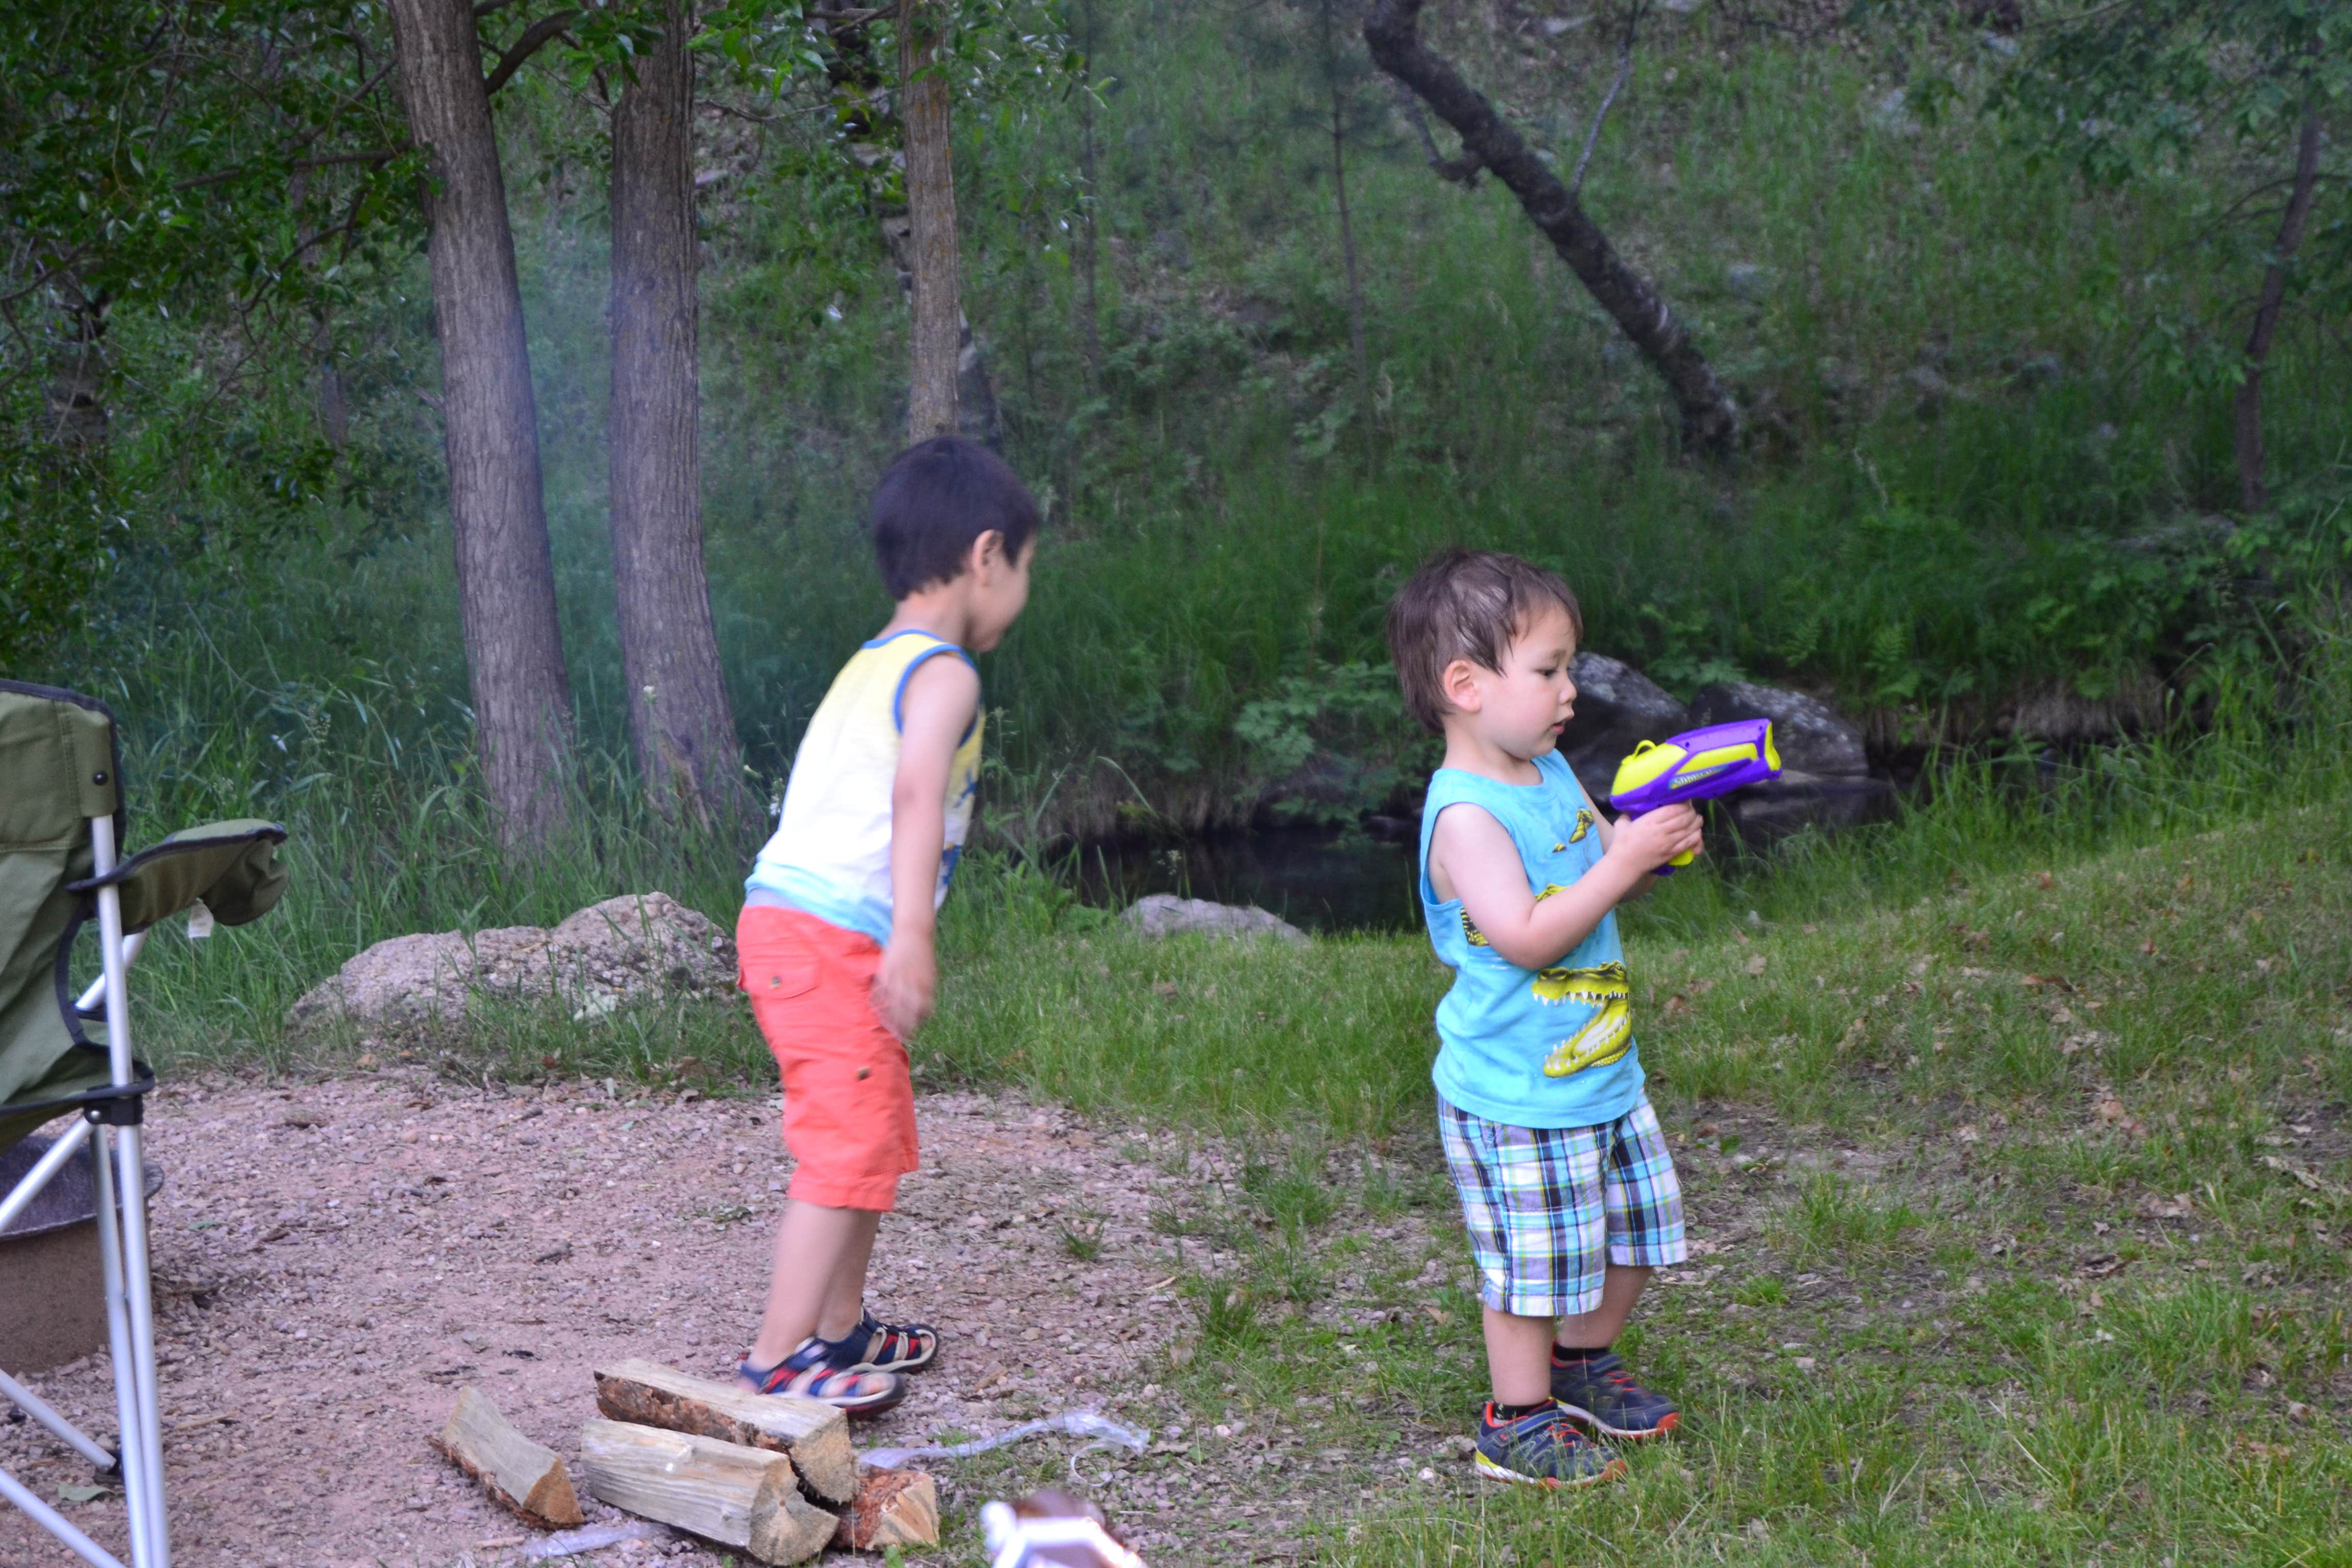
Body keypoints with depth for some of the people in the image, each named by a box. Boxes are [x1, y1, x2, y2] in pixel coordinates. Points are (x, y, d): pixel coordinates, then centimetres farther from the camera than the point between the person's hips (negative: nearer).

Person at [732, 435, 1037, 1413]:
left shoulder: (873, 664, 19)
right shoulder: (944, 674, -10)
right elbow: (918, 792, -26)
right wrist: (913, 937, -35)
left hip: (790, 924, 10)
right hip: (830, 939, -10)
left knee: (878, 1133, 19)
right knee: (847, 1148, -10)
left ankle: (842, 1328, 29)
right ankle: (777, 1361, -11)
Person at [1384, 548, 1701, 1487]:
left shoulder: (1549, 776, 6)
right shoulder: (1466, 816, -23)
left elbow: (1601, 877, 17)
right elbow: (1525, 937, -30)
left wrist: (1654, 842, -5)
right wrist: (1623, 862, -30)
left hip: (1601, 1075, 9)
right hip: (1516, 1099, -9)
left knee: (1634, 1226, 20)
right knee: (1535, 1261, 0)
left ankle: (1582, 1365, 40)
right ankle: (1518, 1425, 17)